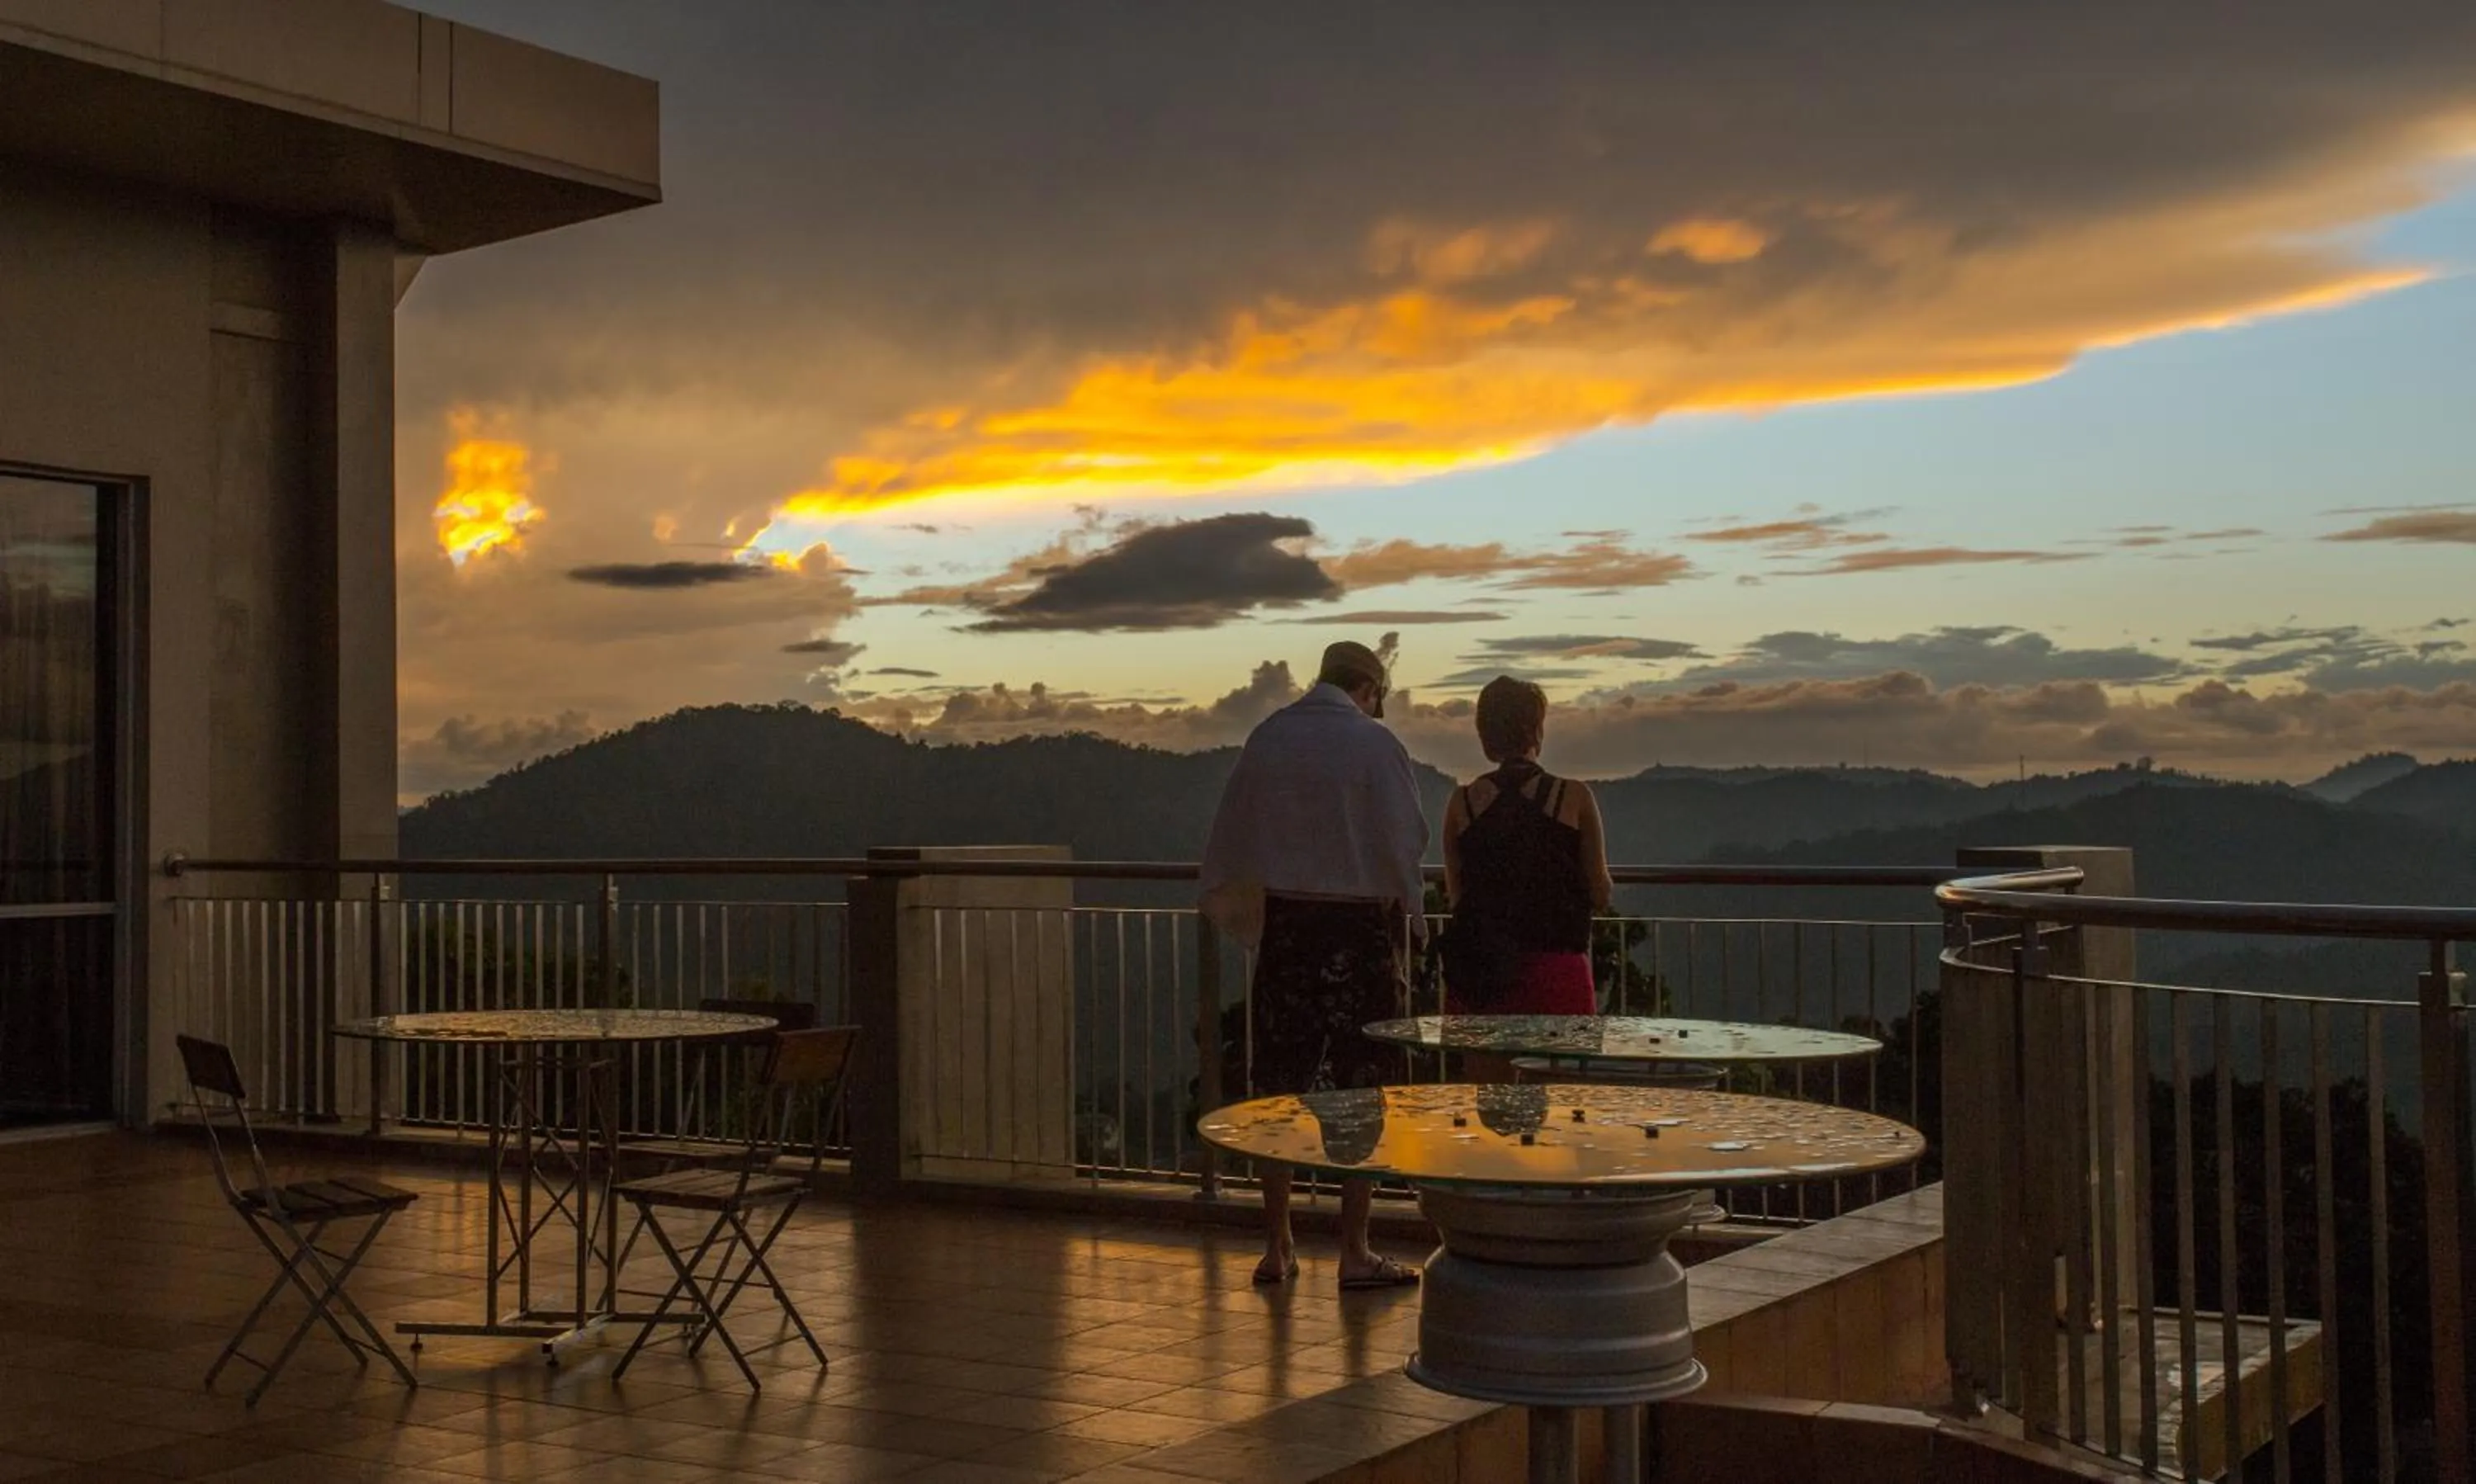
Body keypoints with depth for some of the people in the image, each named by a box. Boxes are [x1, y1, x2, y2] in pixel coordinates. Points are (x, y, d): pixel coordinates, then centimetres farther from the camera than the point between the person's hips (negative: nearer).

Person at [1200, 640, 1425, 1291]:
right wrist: (1403, 914, 9)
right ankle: (1354, 1254, 6)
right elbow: (1406, 841, -8)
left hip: (1284, 924, 4)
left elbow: (1231, 840, 10)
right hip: (1359, 925, -4)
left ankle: (1277, 1248, 16)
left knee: (1279, 1084, 10)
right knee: (1362, 1089, 3)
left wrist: (1242, 914, 21)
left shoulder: (1266, 737, 4)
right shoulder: (1373, 742, -9)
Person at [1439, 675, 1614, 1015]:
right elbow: (1601, 895, 2)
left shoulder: (1462, 802, 3)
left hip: (1477, 977, 2)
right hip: (1558, 971, -2)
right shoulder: (1574, 798, -2)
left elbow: (1455, 894, 10)